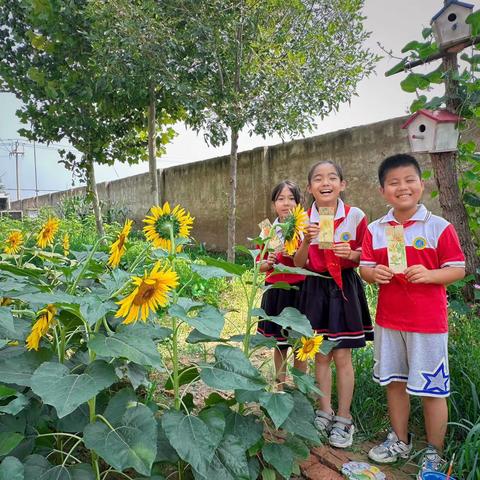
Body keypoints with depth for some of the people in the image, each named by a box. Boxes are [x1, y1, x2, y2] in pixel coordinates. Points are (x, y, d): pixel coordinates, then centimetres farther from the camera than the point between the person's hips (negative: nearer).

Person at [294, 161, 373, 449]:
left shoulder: (356, 216, -8)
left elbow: (364, 255, 3)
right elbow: (299, 264, -1)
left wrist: (351, 254, -18)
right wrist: (307, 241, -18)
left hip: (345, 287, -2)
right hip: (316, 288, 2)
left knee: (342, 357, 3)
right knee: (321, 355, 11)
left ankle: (343, 419, 20)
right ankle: (325, 412, 29)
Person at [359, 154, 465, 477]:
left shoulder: (439, 227, -7)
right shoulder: (375, 230, 2)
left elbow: (458, 269, -5)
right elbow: (365, 268, 6)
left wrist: (429, 274, -23)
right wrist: (374, 273, -17)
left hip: (428, 322, -4)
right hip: (389, 319, 4)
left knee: (432, 389, 6)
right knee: (395, 381, 17)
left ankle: (434, 454, 27)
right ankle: (400, 441, 37)